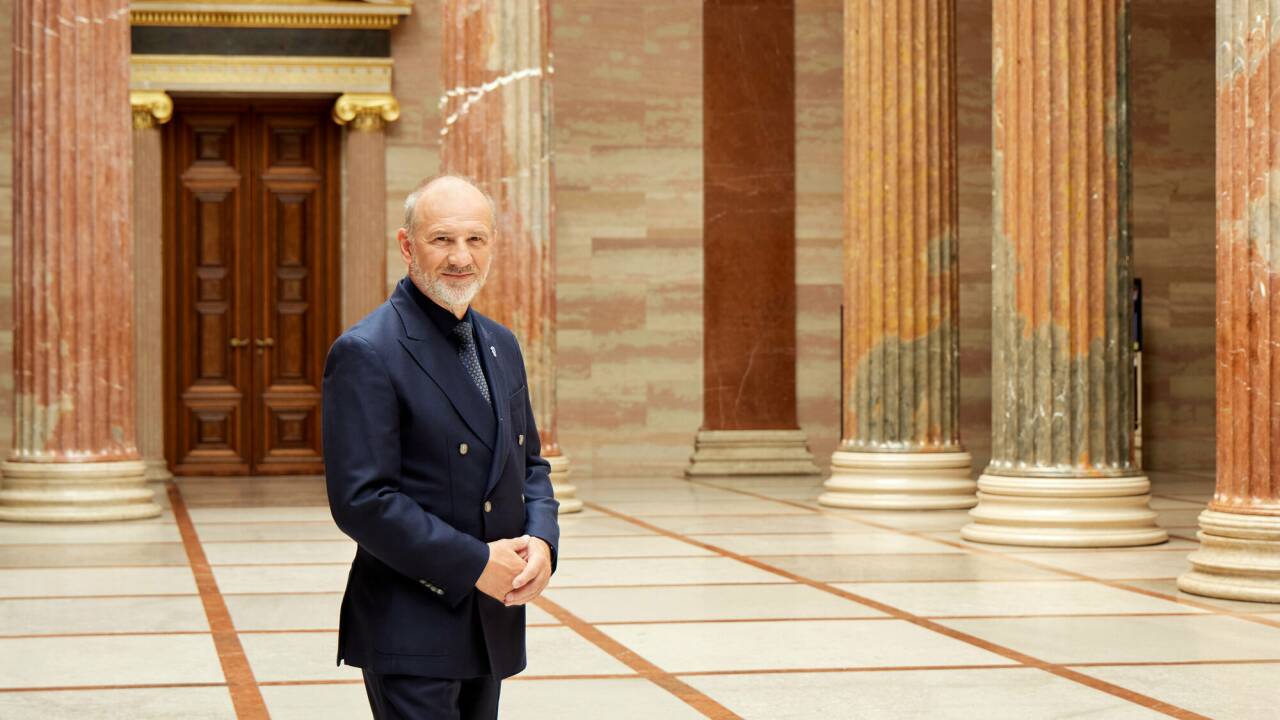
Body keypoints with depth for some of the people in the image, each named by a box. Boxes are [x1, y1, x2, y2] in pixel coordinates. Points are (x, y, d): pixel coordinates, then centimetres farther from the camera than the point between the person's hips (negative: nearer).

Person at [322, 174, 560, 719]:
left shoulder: (501, 345, 12)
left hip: (494, 626, 8)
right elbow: (359, 500, -19)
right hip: (411, 629, -8)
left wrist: (541, 539, -3)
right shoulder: (366, 353, -13)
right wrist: (474, 563, -18)